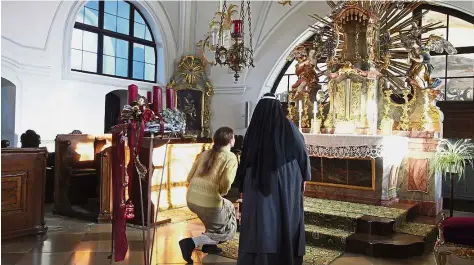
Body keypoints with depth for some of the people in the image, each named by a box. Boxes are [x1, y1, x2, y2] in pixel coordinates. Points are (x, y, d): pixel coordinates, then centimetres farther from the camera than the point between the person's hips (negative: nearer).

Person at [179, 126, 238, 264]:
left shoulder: (205, 153, 14)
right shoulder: (231, 157, -3)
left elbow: (190, 177, 12)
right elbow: (226, 183, -15)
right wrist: (221, 192, 5)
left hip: (191, 199, 7)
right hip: (209, 202, -7)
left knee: (229, 207, 29)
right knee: (228, 231, 15)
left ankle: (209, 244, 23)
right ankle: (191, 242, -5)